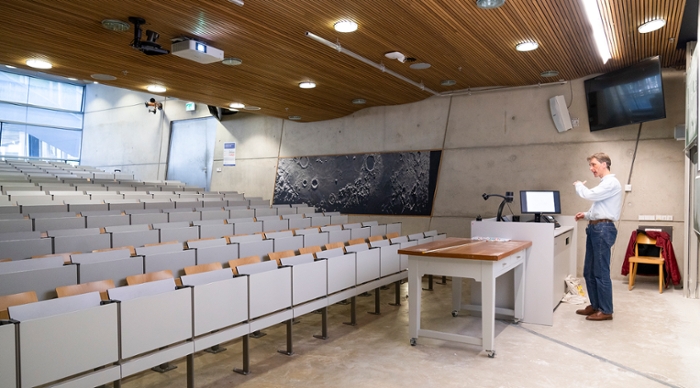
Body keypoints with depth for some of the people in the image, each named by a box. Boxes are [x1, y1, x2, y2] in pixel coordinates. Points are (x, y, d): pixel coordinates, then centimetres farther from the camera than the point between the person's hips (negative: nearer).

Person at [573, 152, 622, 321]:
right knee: (589, 271, 14)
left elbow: (589, 195, -21)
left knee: (601, 272, -5)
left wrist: (578, 185, -1)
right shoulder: (604, 183, 21)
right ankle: (595, 305, 24)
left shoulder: (611, 182, -11)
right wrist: (586, 215, 13)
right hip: (595, 228, 10)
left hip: (603, 229, -10)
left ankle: (606, 311, 4)